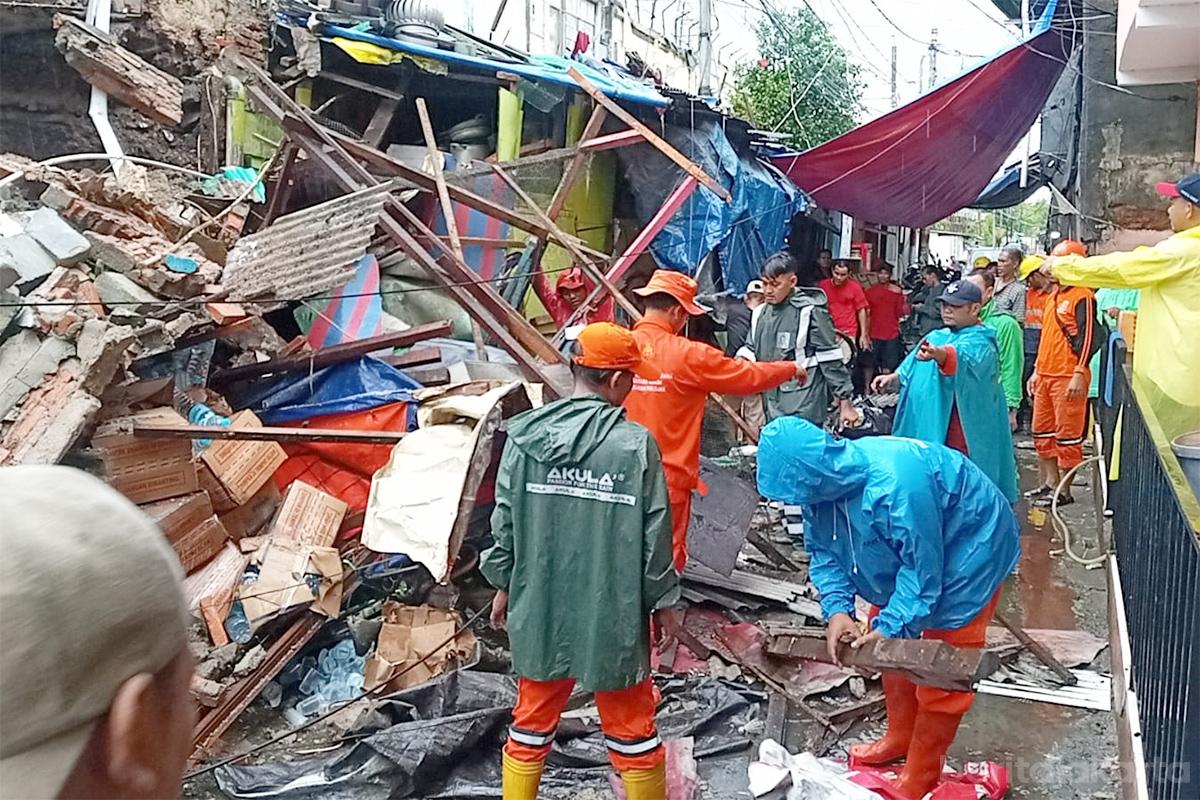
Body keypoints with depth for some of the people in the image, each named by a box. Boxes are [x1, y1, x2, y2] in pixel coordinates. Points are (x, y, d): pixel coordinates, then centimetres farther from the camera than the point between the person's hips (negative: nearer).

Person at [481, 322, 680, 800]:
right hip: (612, 615, -3)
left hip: (540, 608, 3)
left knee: (531, 724, 19)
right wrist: (663, 601, 5)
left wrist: (504, 586, 14)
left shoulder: (525, 435, -7)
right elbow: (654, 536, -9)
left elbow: (504, 522, -1)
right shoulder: (635, 444, -15)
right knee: (631, 729, 16)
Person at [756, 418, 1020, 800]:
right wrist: (837, 609, -17)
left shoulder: (896, 485, -41)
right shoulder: (823, 481, -16)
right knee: (893, 643, 16)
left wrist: (890, 626, -28)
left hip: (969, 549, -8)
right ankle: (900, 737, 35)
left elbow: (923, 570, -32)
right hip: (906, 551, 8)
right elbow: (823, 552, -5)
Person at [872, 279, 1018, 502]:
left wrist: (940, 355, -53)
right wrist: (895, 378, -7)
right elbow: (911, 369, 14)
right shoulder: (935, 337, 16)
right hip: (924, 429, 7)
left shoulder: (980, 342, -8)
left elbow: (962, 358, -31)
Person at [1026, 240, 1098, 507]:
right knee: (1042, 431, 14)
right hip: (1045, 375, 9)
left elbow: (1088, 338, -16)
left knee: (1067, 436, -1)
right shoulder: (1053, 295, 17)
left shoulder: (1082, 297, -10)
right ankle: (1049, 483, 23)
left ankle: (1064, 491, 5)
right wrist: (1036, 371, 22)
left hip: (1068, 378, -9)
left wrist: (1079, 374, -22)